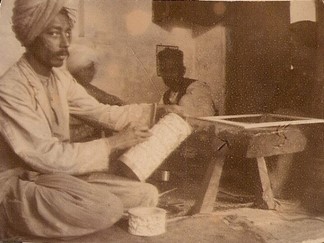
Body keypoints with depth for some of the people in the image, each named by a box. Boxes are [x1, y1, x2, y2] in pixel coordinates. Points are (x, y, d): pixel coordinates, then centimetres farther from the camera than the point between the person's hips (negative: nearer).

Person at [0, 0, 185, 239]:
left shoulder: (59, 76, 3)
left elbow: (100, 111, 11)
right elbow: (46, 156, -26)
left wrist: (154, 110, 2)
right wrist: (113, 143, -22)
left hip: (62, 172, 7)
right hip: (20, 186, -7)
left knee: (147, 195, -3)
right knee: (107, 208, -31)